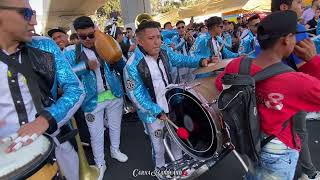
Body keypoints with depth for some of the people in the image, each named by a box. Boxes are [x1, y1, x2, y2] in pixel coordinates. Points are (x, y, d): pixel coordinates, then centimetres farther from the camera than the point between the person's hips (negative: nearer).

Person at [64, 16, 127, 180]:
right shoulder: (71, 53, -4)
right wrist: (86, 65, -27)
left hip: (114, 95, 3)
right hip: (92, 100, -2)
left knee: (115, 126, 20)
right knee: (96, 134, 8)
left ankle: (115, 150, 46)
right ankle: (100, 164, 30)